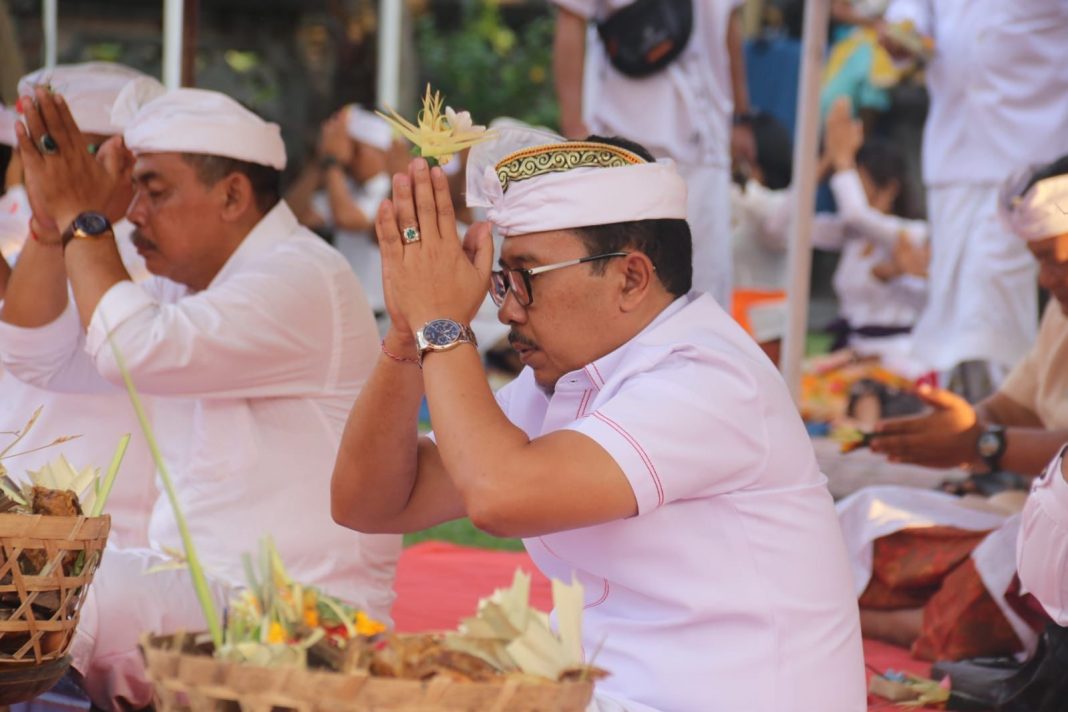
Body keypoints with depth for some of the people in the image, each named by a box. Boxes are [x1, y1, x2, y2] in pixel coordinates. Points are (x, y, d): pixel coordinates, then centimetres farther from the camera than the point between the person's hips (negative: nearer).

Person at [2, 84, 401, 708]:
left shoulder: (301, 281, -15)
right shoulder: (183, 287, 15)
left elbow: (133, 350, -27)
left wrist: (84, 221, -12)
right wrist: (54, 220, 5)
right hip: (198, 581, 9)